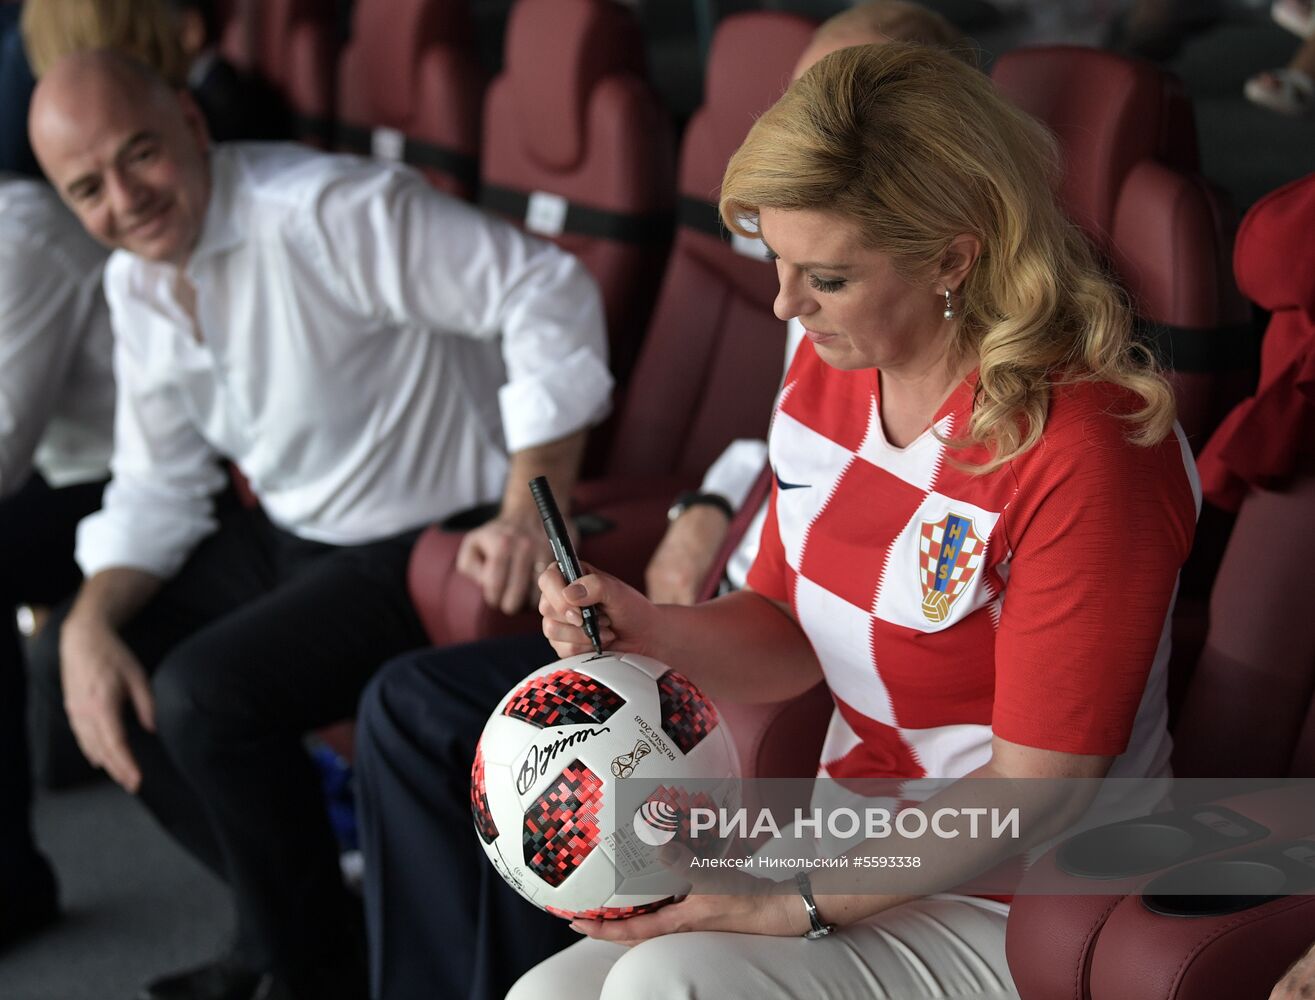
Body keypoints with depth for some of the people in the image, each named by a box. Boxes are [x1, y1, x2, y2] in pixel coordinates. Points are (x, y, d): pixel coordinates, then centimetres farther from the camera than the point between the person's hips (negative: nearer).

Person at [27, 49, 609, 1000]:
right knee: (73, 660, 5)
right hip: (289, 531, 9)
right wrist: (91, 624, -8)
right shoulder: (134, 284, 4)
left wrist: (529, 512, -35)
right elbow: (159, 488, 10)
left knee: (205, 691, -25)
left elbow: (547, 291, -29)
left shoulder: (325, 211, -24)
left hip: (428, 541, -9)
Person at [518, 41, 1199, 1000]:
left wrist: (800, 908, -20)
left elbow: (1034, 792, -19)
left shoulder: (1087, 450, -23)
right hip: (853, 849, 7)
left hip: (1020, 912, -7)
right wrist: (647, 626, -10)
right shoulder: (829, 372, 2)